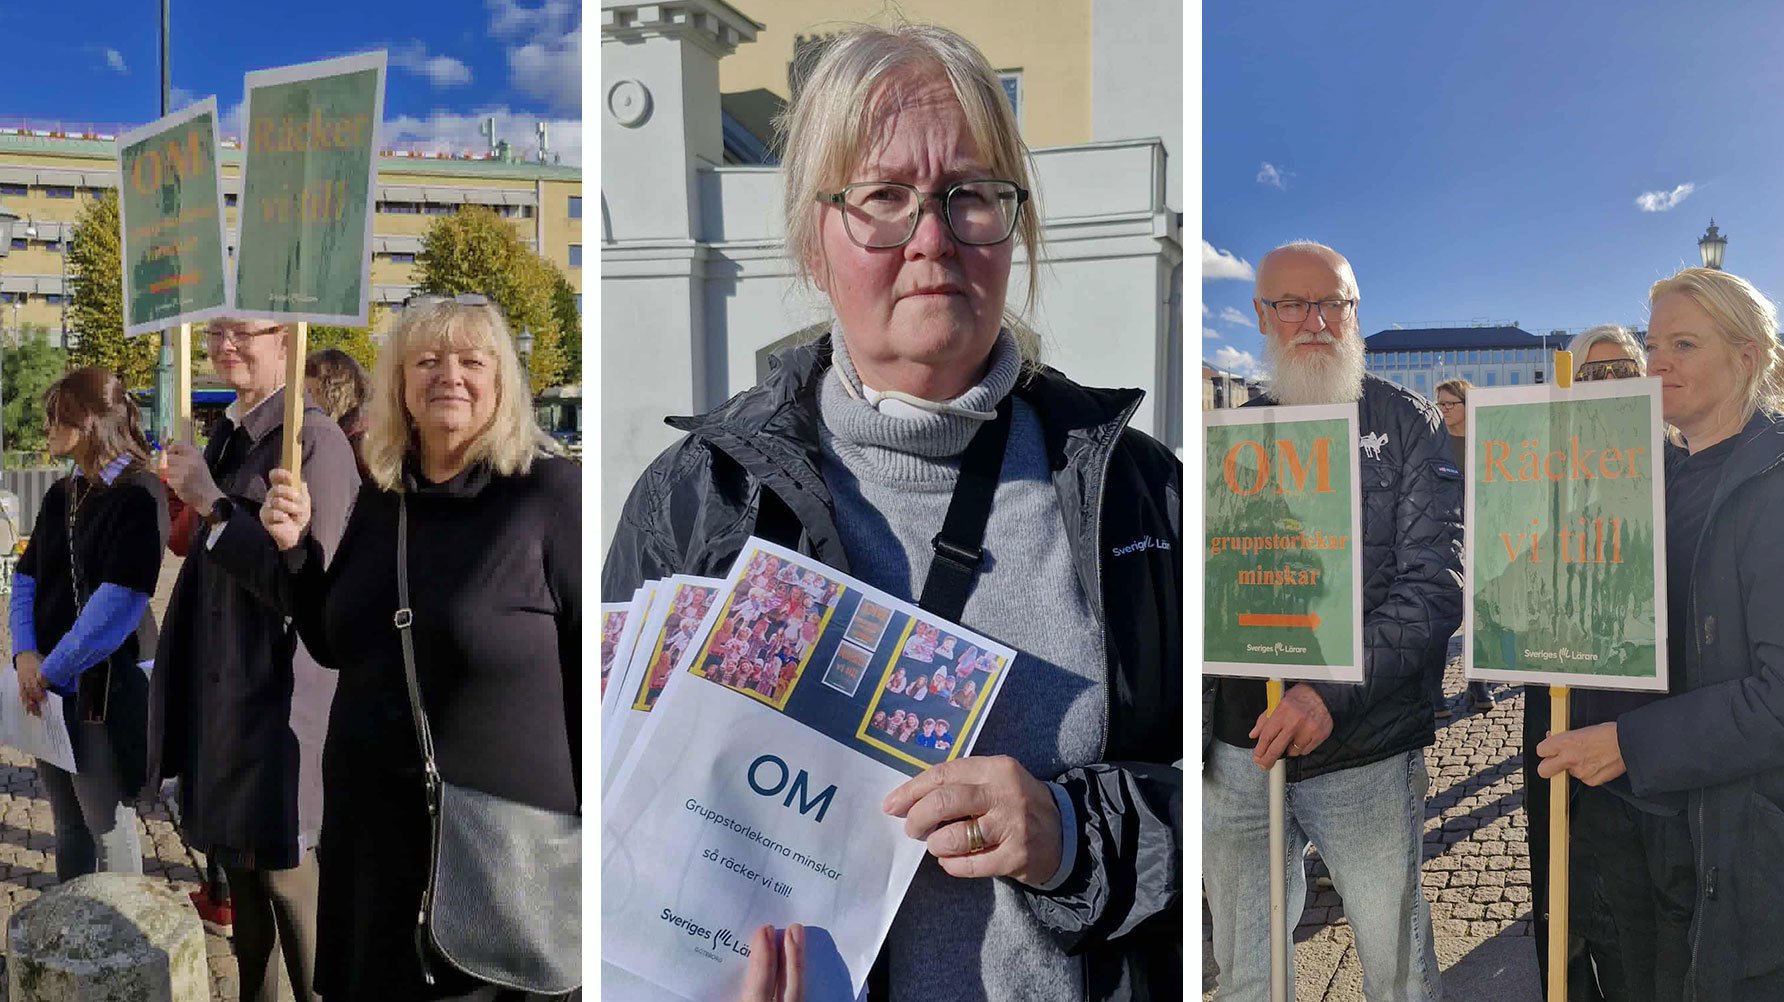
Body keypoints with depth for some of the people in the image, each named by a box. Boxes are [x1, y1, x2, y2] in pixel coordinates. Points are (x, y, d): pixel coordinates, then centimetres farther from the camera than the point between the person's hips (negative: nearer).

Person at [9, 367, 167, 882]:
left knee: (109, 826, 4)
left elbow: (119, 600, -20)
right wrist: (25, 654, -6)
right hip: (47, 686, 7)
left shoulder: (139, 495, -14)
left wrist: (52, 668, -14)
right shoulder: (61, 495, 11)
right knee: (68, 823, 18)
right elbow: (26, 578, 10)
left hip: (100, 689, -7)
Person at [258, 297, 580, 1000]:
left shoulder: (551, 493, -13)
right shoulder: (380, 500, 6)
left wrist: (594, 828, -13)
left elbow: (595, 668, -13)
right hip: (370, 824, 6)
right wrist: (296, 549, 0)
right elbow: (336, 646, 15)